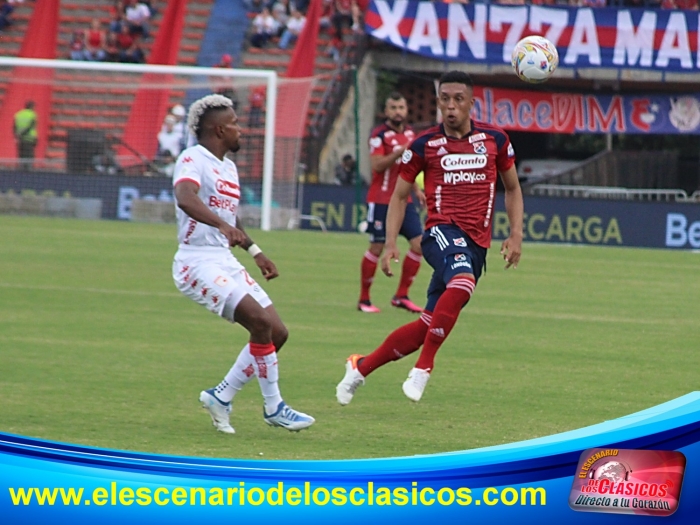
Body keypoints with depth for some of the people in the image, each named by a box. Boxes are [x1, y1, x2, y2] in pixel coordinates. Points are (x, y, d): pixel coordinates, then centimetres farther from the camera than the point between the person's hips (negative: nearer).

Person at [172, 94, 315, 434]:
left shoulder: (228, 167, 18)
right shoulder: (193, 160, -11)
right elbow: (185, 198, -33)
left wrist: (254, 252, 27)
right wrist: (223, 225, -47)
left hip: (226, 262, 10)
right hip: (198, 262, -9)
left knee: (277, 332, 2)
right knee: (261, 321, -22)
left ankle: (221, 396, 11)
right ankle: (273, 408, -11)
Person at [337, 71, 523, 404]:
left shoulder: (494, 139, 8)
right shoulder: (425, 145, 4)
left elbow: (512, 189, 20)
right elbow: (399, 195, 12)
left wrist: (516, 235, 8)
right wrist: (391, 244, 2)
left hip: (477, 243, 3)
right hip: (443, 230, -3)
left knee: (428, 326, 4)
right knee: (462, 283, -37)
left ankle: (362, 367, 22)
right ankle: (423, 367, -25)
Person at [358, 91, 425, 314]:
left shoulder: (410, 133, 12)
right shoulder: (380, 135, -9)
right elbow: (377, 165, -21)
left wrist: (416, 189, 17)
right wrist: (400, 152, -30)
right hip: (381, 201, -7)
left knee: (419, 244, -2)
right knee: (377, 248, -3)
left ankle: (401, 296, 8)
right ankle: (364, 299, 9)